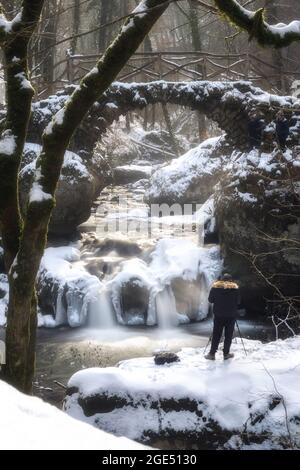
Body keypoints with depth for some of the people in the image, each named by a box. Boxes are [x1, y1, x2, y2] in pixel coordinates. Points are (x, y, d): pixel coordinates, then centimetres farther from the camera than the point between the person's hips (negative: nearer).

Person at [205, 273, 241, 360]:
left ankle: (212, 354, 6)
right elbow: (238, 301, -1)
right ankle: (226, 354, 9)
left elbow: (210, 300, 2)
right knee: (228, 335, 7)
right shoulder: (235, 288, -4)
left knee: (216, 334, 7)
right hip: (231, 315, -1)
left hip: (218, 315, 1)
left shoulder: (215, 287, -3)